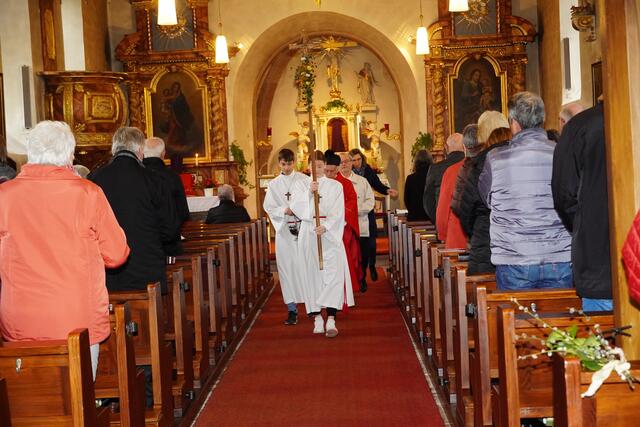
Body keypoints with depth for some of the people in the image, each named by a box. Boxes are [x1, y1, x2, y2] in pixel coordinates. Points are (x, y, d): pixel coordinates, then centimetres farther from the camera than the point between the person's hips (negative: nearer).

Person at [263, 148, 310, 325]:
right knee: (287, 267, 0)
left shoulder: (304, 180, 3)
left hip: (304, 227, -2)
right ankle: (292, 308, 3)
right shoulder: (274, 184, 9)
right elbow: (269, 207, 5)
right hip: (284, 230, 2)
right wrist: (285, 210, -11)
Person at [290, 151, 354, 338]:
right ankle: (317, 317, 7)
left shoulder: (335, 186, 8)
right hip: (308, 234, 1)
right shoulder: (301, 185, 11)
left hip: (330, 234, -1)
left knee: (333, 273, -11)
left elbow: (338, 212, -2)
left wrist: (325, 227, -18)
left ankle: (331, 320, -17)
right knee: (312, 274, 1)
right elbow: (296, 207, -5)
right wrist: (309, 192, -19)